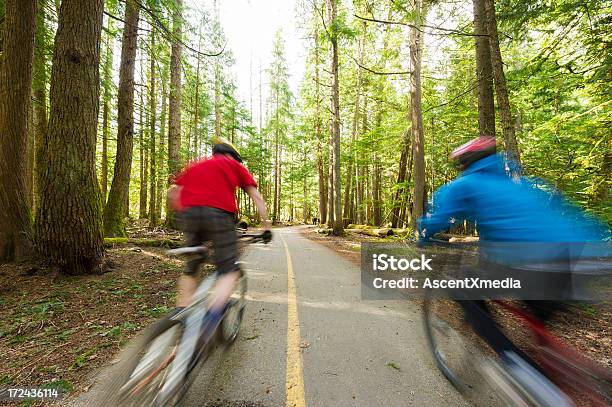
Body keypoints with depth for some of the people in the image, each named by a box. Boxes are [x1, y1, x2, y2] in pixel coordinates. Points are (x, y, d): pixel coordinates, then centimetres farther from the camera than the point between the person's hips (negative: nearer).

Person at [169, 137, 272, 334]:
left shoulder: (195, 165, 30)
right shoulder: (235, 166, 20)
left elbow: (172, 194, 21)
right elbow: (257, 197, 12)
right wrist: (267, 227, 15)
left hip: (189, 214, 5)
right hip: (219, 214, -4)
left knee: (190, 269, 21)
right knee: (230, 271, 2)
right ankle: (212, 316, -19)